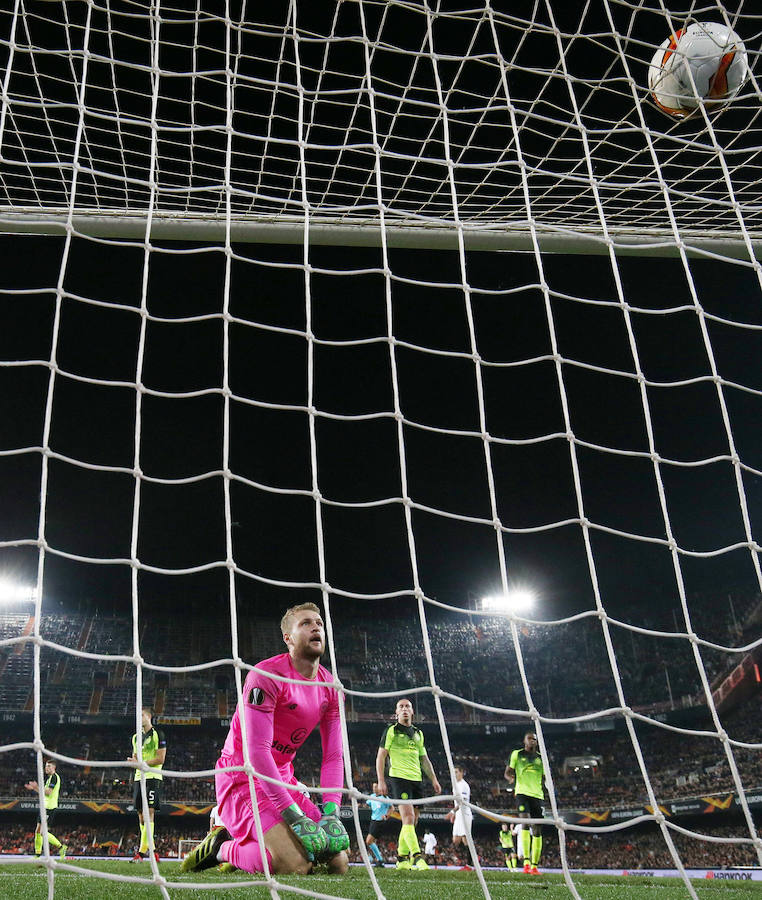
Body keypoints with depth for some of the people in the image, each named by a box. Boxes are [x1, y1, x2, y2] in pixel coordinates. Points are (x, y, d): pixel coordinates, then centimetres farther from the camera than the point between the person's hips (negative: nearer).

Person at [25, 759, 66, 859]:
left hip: (50, 808, -10)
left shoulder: (54, 777, -11)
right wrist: (34, 788, 20)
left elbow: (48, 792, -20)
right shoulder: (49, 777, 20)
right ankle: (37, 854, 12)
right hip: (45, 807, 10)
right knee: (38, 831, 9)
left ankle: (61, 847, -6)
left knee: (43, 832, -13)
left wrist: (36, 787, -15)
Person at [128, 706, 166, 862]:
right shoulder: (136, 737, 18)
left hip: (153, 777, -7)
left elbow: (160, 758, -9)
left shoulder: (158, 734, -3)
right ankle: (151, 850, 14)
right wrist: (132, 761, -3)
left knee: (149, 813, -13)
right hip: (139, 778, 7)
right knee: (141, 814, 6)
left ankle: (142, 851, -16)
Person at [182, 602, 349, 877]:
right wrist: (294, 816, -27)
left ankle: (246, 847, 15)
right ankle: (222, 849, 0)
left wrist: (330, 813, -12)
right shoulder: (266, 676, -20)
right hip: (241, 778, -8)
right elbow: (256, 751, -26)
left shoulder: (330, 688, 3)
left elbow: (333, 757, 4)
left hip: (282, 779, 8)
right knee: (297, 866, -26)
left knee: (338, 862, 0)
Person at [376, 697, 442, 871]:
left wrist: (434, 780, 16)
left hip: (417, 780, 6)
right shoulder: (391, 730, 4)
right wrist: (381, 780, -8)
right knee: (408, 817, -17)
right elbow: (381, 755, 0)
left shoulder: (418, 733, 20)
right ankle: (417, 857, -21)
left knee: (411, 821, 5)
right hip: (399, 777, -6)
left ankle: (402, 859, 15)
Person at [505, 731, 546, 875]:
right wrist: (510, 778, -16)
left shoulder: (541, 758, 17)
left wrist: (545, 785, 1)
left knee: (537, 831, 2)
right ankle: (526, 861, -27)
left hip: (537, 795, 4)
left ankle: (534, 866, 8)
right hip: (522, 792, -4)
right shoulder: (517, 754, 9)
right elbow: (507, 772, 7)